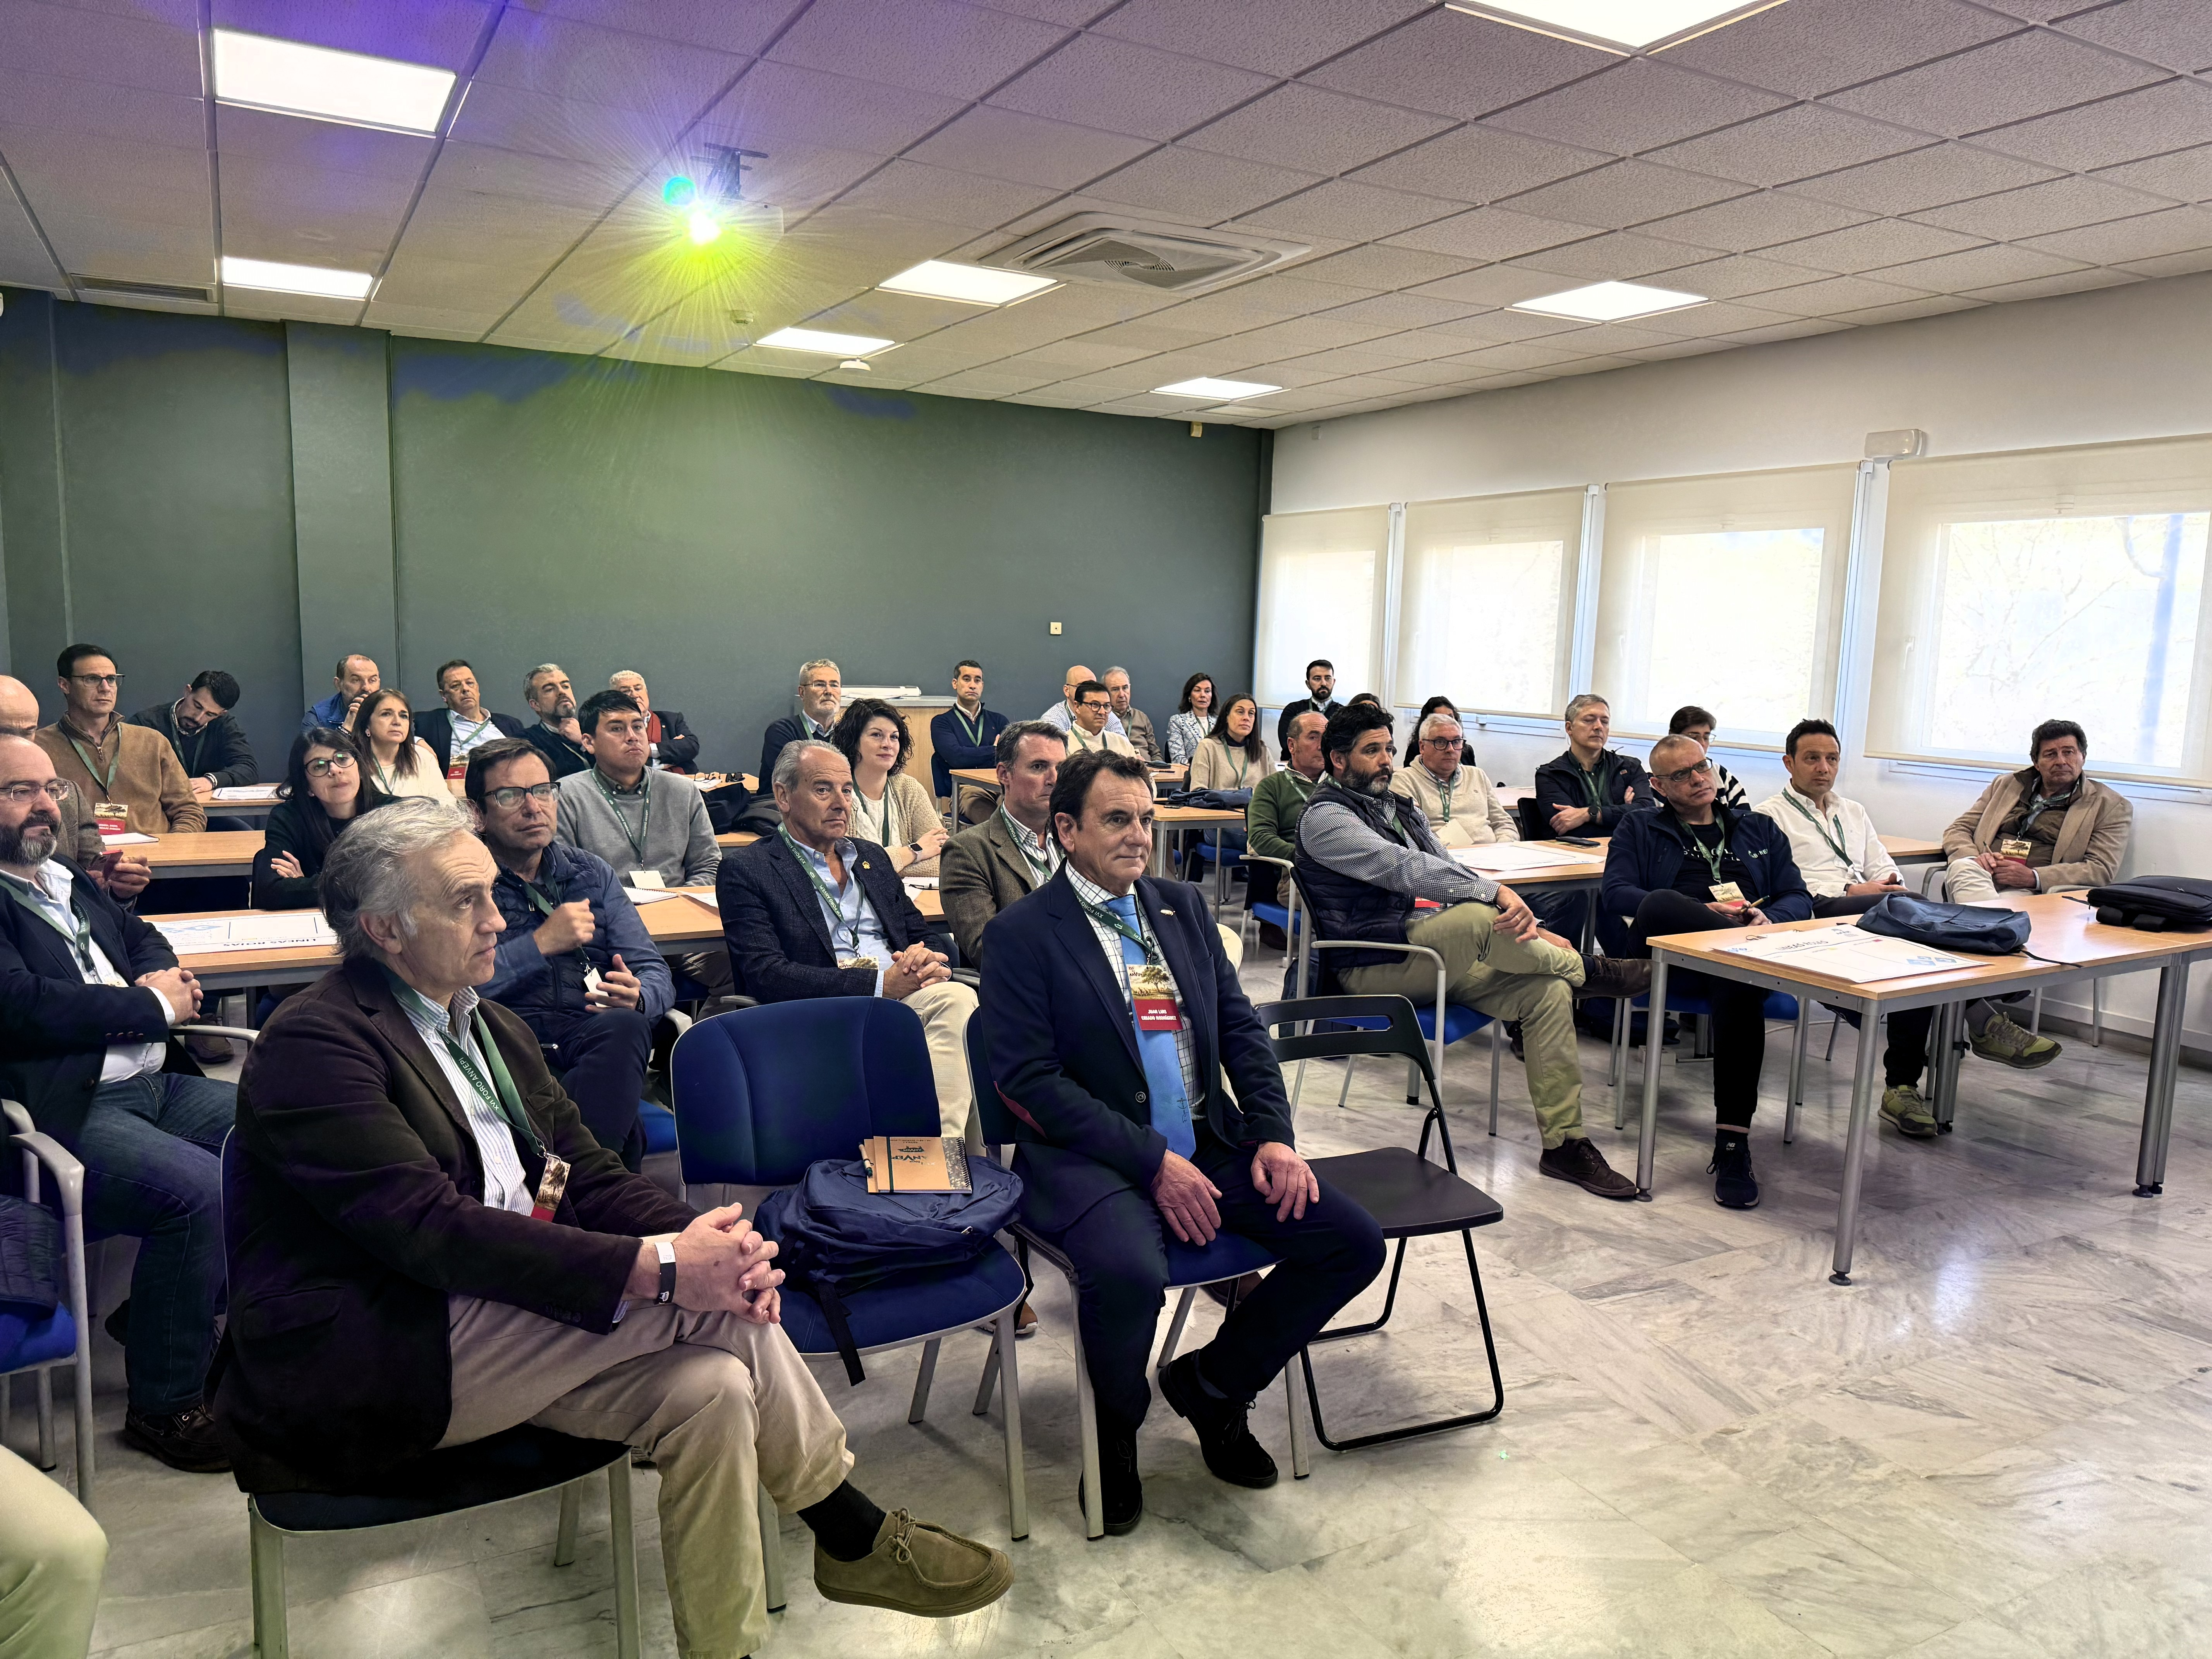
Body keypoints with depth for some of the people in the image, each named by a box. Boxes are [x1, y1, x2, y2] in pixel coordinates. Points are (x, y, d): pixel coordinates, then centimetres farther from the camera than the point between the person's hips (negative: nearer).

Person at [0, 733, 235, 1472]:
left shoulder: (68, 881, 20)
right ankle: (165, 1405, -10)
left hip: (154, 1082, 9)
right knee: (199, 1189, -28)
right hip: (66, 1113, -9)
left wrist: (163, 978, 4)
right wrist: (154, 1008, -10)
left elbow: (142, 935, 28)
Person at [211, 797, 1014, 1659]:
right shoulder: (313, 1042, -13)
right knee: (705, 1305, -20)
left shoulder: (493, 1028, 15)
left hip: (497, 1324, 8)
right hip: (361, 1373, -7)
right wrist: (656, 1268, -29)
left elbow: (588, 1172, 9)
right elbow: (431, 1228, -24)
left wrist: (701, 1237, -14)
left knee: (713, 1392, -18)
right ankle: (853, 1534, -1)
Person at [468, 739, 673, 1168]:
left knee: (626, 1025, -34)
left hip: (595, 1034, 4)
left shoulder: (593, 873, 21)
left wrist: (636, 995, -10)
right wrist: (541, 944, -11)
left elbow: (654, 973, 13)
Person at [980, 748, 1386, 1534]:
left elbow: (1241, 1027, 14)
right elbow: (1030, 1080, -13)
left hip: (1209, 1144, 6)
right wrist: (1152, 1161, -19)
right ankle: (1116, 1430, 0)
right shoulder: (1021, 933, -5)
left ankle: (1211, 1382, 14)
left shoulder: (1183, 907, 14)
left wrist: (1273, 1135, -2)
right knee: (1129, 1272, -36)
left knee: (1355, 1241, -9)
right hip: (1091, 1155, -6)